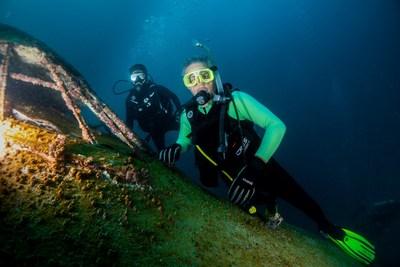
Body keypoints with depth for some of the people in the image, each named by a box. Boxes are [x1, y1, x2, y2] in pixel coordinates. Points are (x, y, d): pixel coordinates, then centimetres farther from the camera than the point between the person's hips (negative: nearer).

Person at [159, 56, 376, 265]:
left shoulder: (235, 100, -25)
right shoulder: (188, 116, -14)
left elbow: (276, 126, -31)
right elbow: (184, 141, 4)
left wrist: (256, 165, -40)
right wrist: (176, 148, -21)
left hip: (262, 166, -2)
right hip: (235, 176, 3)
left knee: (302, 200, 7)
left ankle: (331, 230, 36)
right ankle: (270, 213, 57)